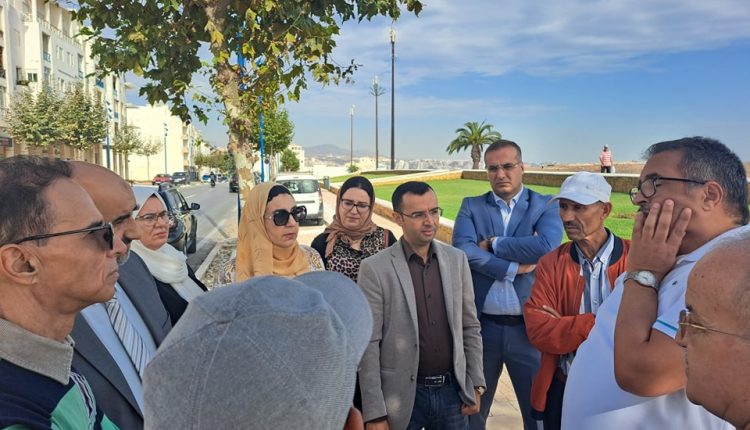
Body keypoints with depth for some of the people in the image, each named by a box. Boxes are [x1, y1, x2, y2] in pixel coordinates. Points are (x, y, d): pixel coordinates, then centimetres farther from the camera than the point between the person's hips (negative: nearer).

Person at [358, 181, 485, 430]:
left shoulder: (457, 260, 2)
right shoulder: (375, 268, -11)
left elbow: (470, 327, 8)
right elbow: (368, 345, -11)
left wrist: (476, 385, 5)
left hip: (452, 391, 4)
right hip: (402, 397, -3)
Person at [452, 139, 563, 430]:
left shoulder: (545, 206, 1)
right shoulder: (471, 207, 4)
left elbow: (546, 246, -18)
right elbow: (463, 250, -14)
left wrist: (492, 243, -12)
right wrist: (515, 267, -16)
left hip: (529, 327, -1)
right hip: (480, 326, 1)